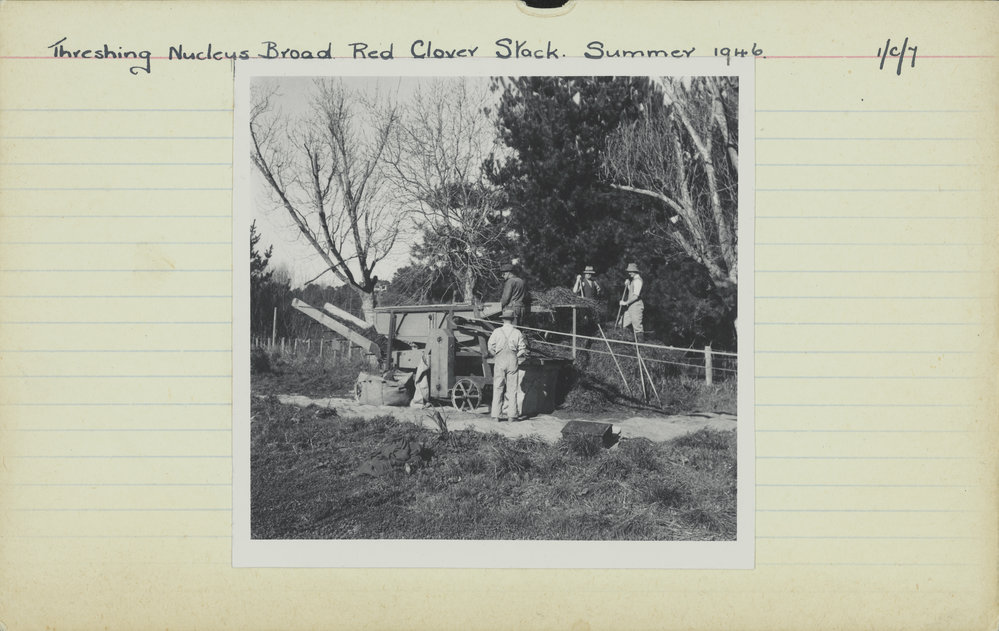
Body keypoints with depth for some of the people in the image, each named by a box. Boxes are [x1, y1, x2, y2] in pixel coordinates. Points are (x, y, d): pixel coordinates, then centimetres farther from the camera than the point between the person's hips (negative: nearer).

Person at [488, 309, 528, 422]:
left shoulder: (497, 332, -1)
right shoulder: (517, 333, 1)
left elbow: (490, 348, -2)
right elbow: (522, 350, 1)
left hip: (500, 361, 0)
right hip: (513, 360, 0)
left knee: (498, 388, 3)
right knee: (512, 389, 4)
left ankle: (496, 415, 1)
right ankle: (512, 415, 3)